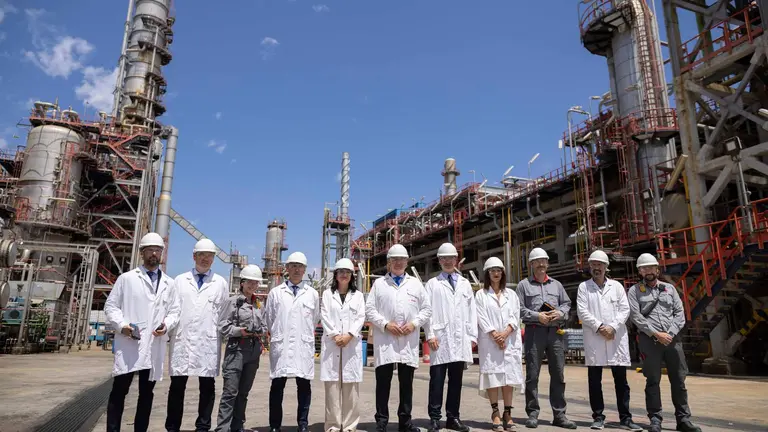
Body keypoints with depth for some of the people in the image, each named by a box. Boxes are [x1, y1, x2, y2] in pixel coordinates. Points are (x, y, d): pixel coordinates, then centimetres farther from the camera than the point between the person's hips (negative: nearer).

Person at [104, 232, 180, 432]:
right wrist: (122, 325, -12)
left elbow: (175, 310, 13)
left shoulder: (168, 283, 13)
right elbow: (111, 305, 4)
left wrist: (166, 325, -7)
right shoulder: (126, 278, 5)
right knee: (119, 390, -1)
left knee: (147, 393, 11)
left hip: (154, 346, 3)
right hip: (128, 344, -3)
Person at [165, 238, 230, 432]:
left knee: (207, 386, 5)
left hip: (209, 343, -1)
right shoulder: (180, 280, 12)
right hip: (182, 340, 1)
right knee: (177, 386, 6)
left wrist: (226, 336, 0)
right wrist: (169, 331, -1)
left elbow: (225, 313, 7)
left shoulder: (221, 283, 8)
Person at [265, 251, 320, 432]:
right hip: (280, 345, 0)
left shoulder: (313, 294, 6)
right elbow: (268, 318, 13)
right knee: (277, 386, 5)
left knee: (304, 385, 4)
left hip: (304, 346, 0)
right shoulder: (275, 292, 5)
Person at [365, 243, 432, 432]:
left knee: (407, 383, 8)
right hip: (385, 340, -1)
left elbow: (426, 309, 10)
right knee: (383, 382, 1)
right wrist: (385, 324, -11)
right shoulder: (379, 283, 9)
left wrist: (414, 323, -6)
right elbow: (369, 309, 2)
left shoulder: (415, 283, 13)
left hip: (409, 341, 2)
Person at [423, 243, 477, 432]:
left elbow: (472, 311, 13)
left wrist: (472, 336, 6)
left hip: (461, 339, 3)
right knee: (437, 380, -2)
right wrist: (430, 335, -10)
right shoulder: (432, 284, 7)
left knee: (456, 380, 9)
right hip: (440, 338, -3)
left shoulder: (465, 284, 16)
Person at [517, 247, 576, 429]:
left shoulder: (556, 284, 19)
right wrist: (537, 316, -13)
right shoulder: (524, 285, 6)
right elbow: (519, 308, -2)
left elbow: (567, 303, 15)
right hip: (534, 332, -3)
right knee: (532, 374, -1)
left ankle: (559, 414, 13)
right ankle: (533, 413, 7)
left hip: (555, 332, 4)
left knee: (558, 374, 5)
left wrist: (560, 313, -5)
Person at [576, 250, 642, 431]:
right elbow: (582, 311, -3)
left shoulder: (616, 286, 11)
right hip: (594, 339, -1)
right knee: (595, 381, 3)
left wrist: (612, 327, -11)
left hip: (616, 338, 1)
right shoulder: (583, 287, 7)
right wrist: (599, 327, -13)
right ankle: (598, 417, 12)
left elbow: (625, 309, 2)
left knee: (621, 381, 5)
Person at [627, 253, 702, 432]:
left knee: (679, 380, 6)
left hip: (672, 338, 3)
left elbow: (680, 313, 6)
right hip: (649, 340, -3)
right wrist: (656, 334, -13)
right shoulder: (635, 291, 4)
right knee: (653, 380, 1)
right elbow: (635, 316, -6)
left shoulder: (669, 288, 14)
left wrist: (670, 333, -8)